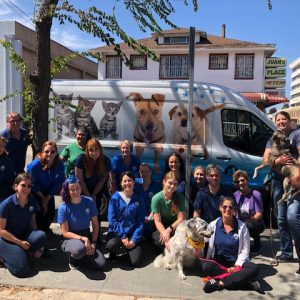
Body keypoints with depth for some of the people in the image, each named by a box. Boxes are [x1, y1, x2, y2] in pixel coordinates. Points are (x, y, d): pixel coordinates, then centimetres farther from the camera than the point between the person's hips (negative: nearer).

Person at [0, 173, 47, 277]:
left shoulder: (32, 201, -3)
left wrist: (36, 240, -1)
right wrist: (20, 242, -17)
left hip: (24, 235, 5)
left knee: (42, 236, -29)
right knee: (22, 269, -22)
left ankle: (20, 251, -4)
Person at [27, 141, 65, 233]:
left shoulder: (60, 165, -23)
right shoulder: (35, 164, -30)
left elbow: (57, 184, -12)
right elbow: (33, 185, -17)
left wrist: (47, 199, -12)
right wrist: (43, 198, -10)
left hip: (48, 192, 3)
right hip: (34, 192, -3)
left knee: (51, 211, 3)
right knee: (39, 212, -12)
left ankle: (45, 230, 32)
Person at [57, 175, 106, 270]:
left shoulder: (89, 202, -7)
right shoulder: (63, 208, -14)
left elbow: (95, 225, -1)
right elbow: (65, 233, -12)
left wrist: (93, 243, -13)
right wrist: (83, 238, -22)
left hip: (87, 236, 3)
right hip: (71, 239, -3)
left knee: (101, 264, -16)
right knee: (79, 249, -40)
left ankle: (79, 257, 12)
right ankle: (73, 258, -1)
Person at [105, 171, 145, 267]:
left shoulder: (139, 199, -1)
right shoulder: (115, 197, -5)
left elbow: (140, 222, -2)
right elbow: (112, 220, -9)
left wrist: (134, 240, -12)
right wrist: (123, 237, -15)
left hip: (132, 234, 1)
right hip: (116, 232, -1)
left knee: (136, 262, -15)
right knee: (112, 245, -35)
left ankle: (128, 248, 19)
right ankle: (113, 252, 4)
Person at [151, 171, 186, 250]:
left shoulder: (180, 197, -8)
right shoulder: (156, 198, -14)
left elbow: (181, 218, -11)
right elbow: (157, 221, -17)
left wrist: (169, 230, -26)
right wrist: (165, 233, -34)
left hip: (175, 225, 2)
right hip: (161, 227, -2)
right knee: (161, 240, -34)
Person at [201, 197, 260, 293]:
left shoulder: (242, 226, -3)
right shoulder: (213, 225, -2)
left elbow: (245, 249, -4)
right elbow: (208, 247, 1)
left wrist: (237, 266, -14)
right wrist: (209, 261, -12)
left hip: (237, 262, 0)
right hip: (218, 261, 0)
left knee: (254, 269, -29)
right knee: (206, 266, -32)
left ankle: (219, 283, -28)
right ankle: (246, 281, -27)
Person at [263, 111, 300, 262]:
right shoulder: (272, 140, 18)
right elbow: (266, 159, 7)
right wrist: (277, 160, -14)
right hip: (278, 180, 6)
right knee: (281, 218, 7)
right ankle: (286, 253, 17)